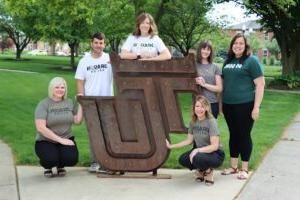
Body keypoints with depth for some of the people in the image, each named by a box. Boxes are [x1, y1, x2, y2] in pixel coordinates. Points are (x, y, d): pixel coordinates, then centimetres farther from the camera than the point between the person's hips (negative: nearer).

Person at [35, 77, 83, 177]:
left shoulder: (69, 102, 7)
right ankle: (47, 167, 7)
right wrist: (60, 140, -19)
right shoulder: (43, 104, -7)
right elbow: (40, 127, -16)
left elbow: (77, 121, 0)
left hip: (66, 139, 3)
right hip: (46, 141, -3)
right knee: (51, 158, -33)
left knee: (72, 159, -26)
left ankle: (60, 166, 13)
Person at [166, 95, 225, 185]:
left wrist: (197, 150, -33)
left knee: (197, 158, -35)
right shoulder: (193, 122, 0)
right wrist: (171, 146, 6)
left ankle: (208, 171, -2)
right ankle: (201, 170, 9)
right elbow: (189, 140, 9)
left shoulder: (211, 121, -19)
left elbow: (215, 146, -22)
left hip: (216, 154, -6)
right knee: (182, 159, -19)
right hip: (200, 151, 6)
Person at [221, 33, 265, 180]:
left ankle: (244, 169, 13)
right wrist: (221, 103, 15)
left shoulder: (251, 60, -6)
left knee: (244, 135, 2)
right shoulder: (228, 61, 12)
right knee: (233, 135, 13)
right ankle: (233, 166, 24)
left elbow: (260, 84, -10)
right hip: (228, 105, 6)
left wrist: (256, 107, -15)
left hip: (245, 105, -5)